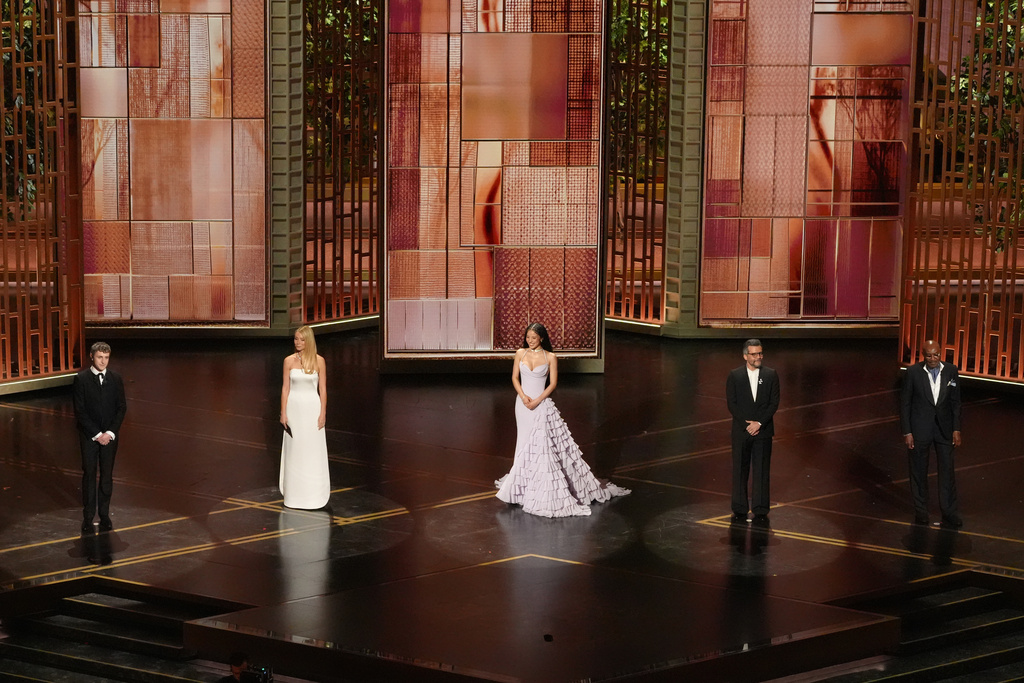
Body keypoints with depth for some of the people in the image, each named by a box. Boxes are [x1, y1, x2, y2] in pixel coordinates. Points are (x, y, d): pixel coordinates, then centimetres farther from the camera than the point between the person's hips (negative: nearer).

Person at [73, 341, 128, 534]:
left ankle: (104, 515, 15)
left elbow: (122, 407, 3)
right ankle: (88, 517, 7)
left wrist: (110, 433, -8)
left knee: (107, 475, 6)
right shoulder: (81, 379, -6)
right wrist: (96, 434, -13)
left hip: (110, 435, 2)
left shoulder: (115, 378, 3)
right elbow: (80, 411, -8)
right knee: (89, 475, 2)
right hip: (89, 435, -2)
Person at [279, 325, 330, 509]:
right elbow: (285, 388, 3)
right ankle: (294, 494, 14)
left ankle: (313, 494, 10)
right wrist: (283, 413, -2)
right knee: (294, 451, 5)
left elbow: (322, 389, -1)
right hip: (294, 407, 1)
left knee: (313, 451, 1)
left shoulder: (319, 361, -2)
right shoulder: (289, 361, 1)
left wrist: (323, 413, -6)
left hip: (312, 408, -1)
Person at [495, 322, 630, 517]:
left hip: (542, 405, -3)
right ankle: (525, 485, 23)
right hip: (523, 403, 3)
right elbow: (515, 378, 5)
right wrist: (523, 396, -11)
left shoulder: (550, 357, -4)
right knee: (525, 444, 11)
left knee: (541, 444, -8)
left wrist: (537, 401, -15)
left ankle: (545, 490, -2)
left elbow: (553, 384, -4)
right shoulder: (520, 353, 3)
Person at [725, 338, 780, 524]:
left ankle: (760, 511, 8)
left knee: (762, 470, 2)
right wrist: (747, 424, -12)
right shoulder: (734, 376, 0)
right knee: (740, 470, 4)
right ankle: (740, 509, 12)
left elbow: (774, 403, -2)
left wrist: (759, 423, -12)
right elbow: (731, 404, -3)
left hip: (763, 430, 0)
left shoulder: (771, 375, 2)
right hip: (741, 431, 0)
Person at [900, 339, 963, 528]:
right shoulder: (913, 372, -9)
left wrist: (956, 429, 0)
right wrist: (906, 432, -7)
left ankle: (950, 516, 10)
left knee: (947, 471, 2)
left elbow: (955, 402, 4)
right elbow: (905, 403, -5)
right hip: (919, 430, -1)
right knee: (919, 473, 9)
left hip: (944, 428, 1)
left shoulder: (951, 370, -3)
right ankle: (921, 515, 21)